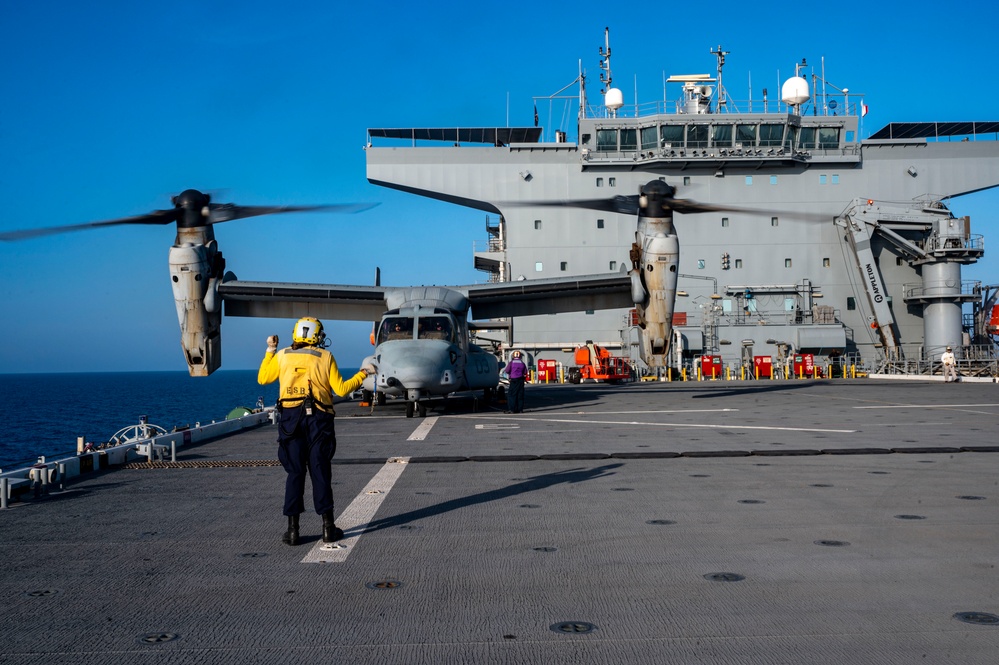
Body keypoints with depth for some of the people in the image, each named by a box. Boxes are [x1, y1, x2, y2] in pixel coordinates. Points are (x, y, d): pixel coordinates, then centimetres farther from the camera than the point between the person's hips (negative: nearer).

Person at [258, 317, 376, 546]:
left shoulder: (282, 356, 4)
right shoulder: (325, 357, 0)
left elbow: (262, 378, 17)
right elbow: (341, 389, -1)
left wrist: (270, 350, 25)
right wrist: (363, 374, 13)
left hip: (290, 418, 1)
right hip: (318, 420, -1)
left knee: (294, 473, 5)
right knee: (321, 473, 4)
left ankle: (292, 530, 4)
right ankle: (328, 527, 8)